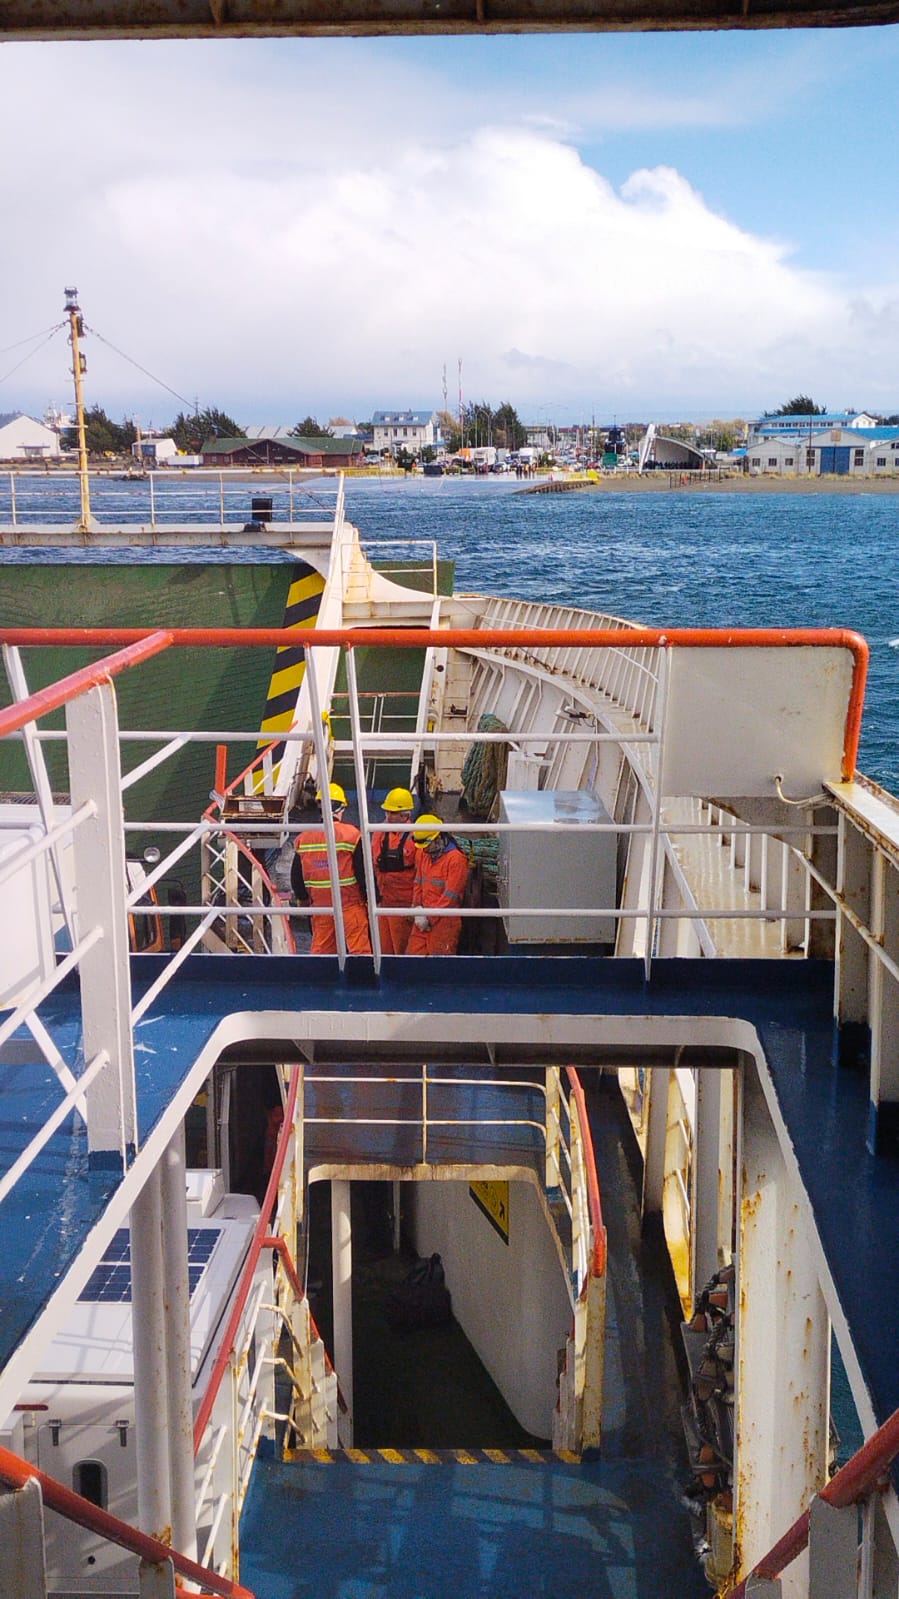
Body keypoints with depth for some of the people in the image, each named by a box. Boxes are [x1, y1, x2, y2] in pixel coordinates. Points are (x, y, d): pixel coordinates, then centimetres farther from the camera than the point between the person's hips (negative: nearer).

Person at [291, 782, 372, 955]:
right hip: (350, 902, -4)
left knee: (321, 948, 11)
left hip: (320, 903, 4)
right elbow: (364, 871, -10)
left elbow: (296, 874, 11)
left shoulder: (304, 836, 4)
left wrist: (301, 897, 26)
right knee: (359, 947, -2)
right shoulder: (352, 834, -10)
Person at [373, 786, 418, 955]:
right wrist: (375, 895, 18)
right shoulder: (381, 832, 9)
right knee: (385, 948, 13)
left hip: (404, 903, -7)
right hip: (383, 902, 7)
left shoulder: (415, 836, -12)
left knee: (402, 949, -1)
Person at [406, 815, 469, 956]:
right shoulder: (422, 853, 10)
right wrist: (417, 907, 0)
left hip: (444, 922, -7)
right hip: (424, 918, 7)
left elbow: (450, 896, -16)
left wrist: (429, 918, -13)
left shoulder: (456, 859, -14)